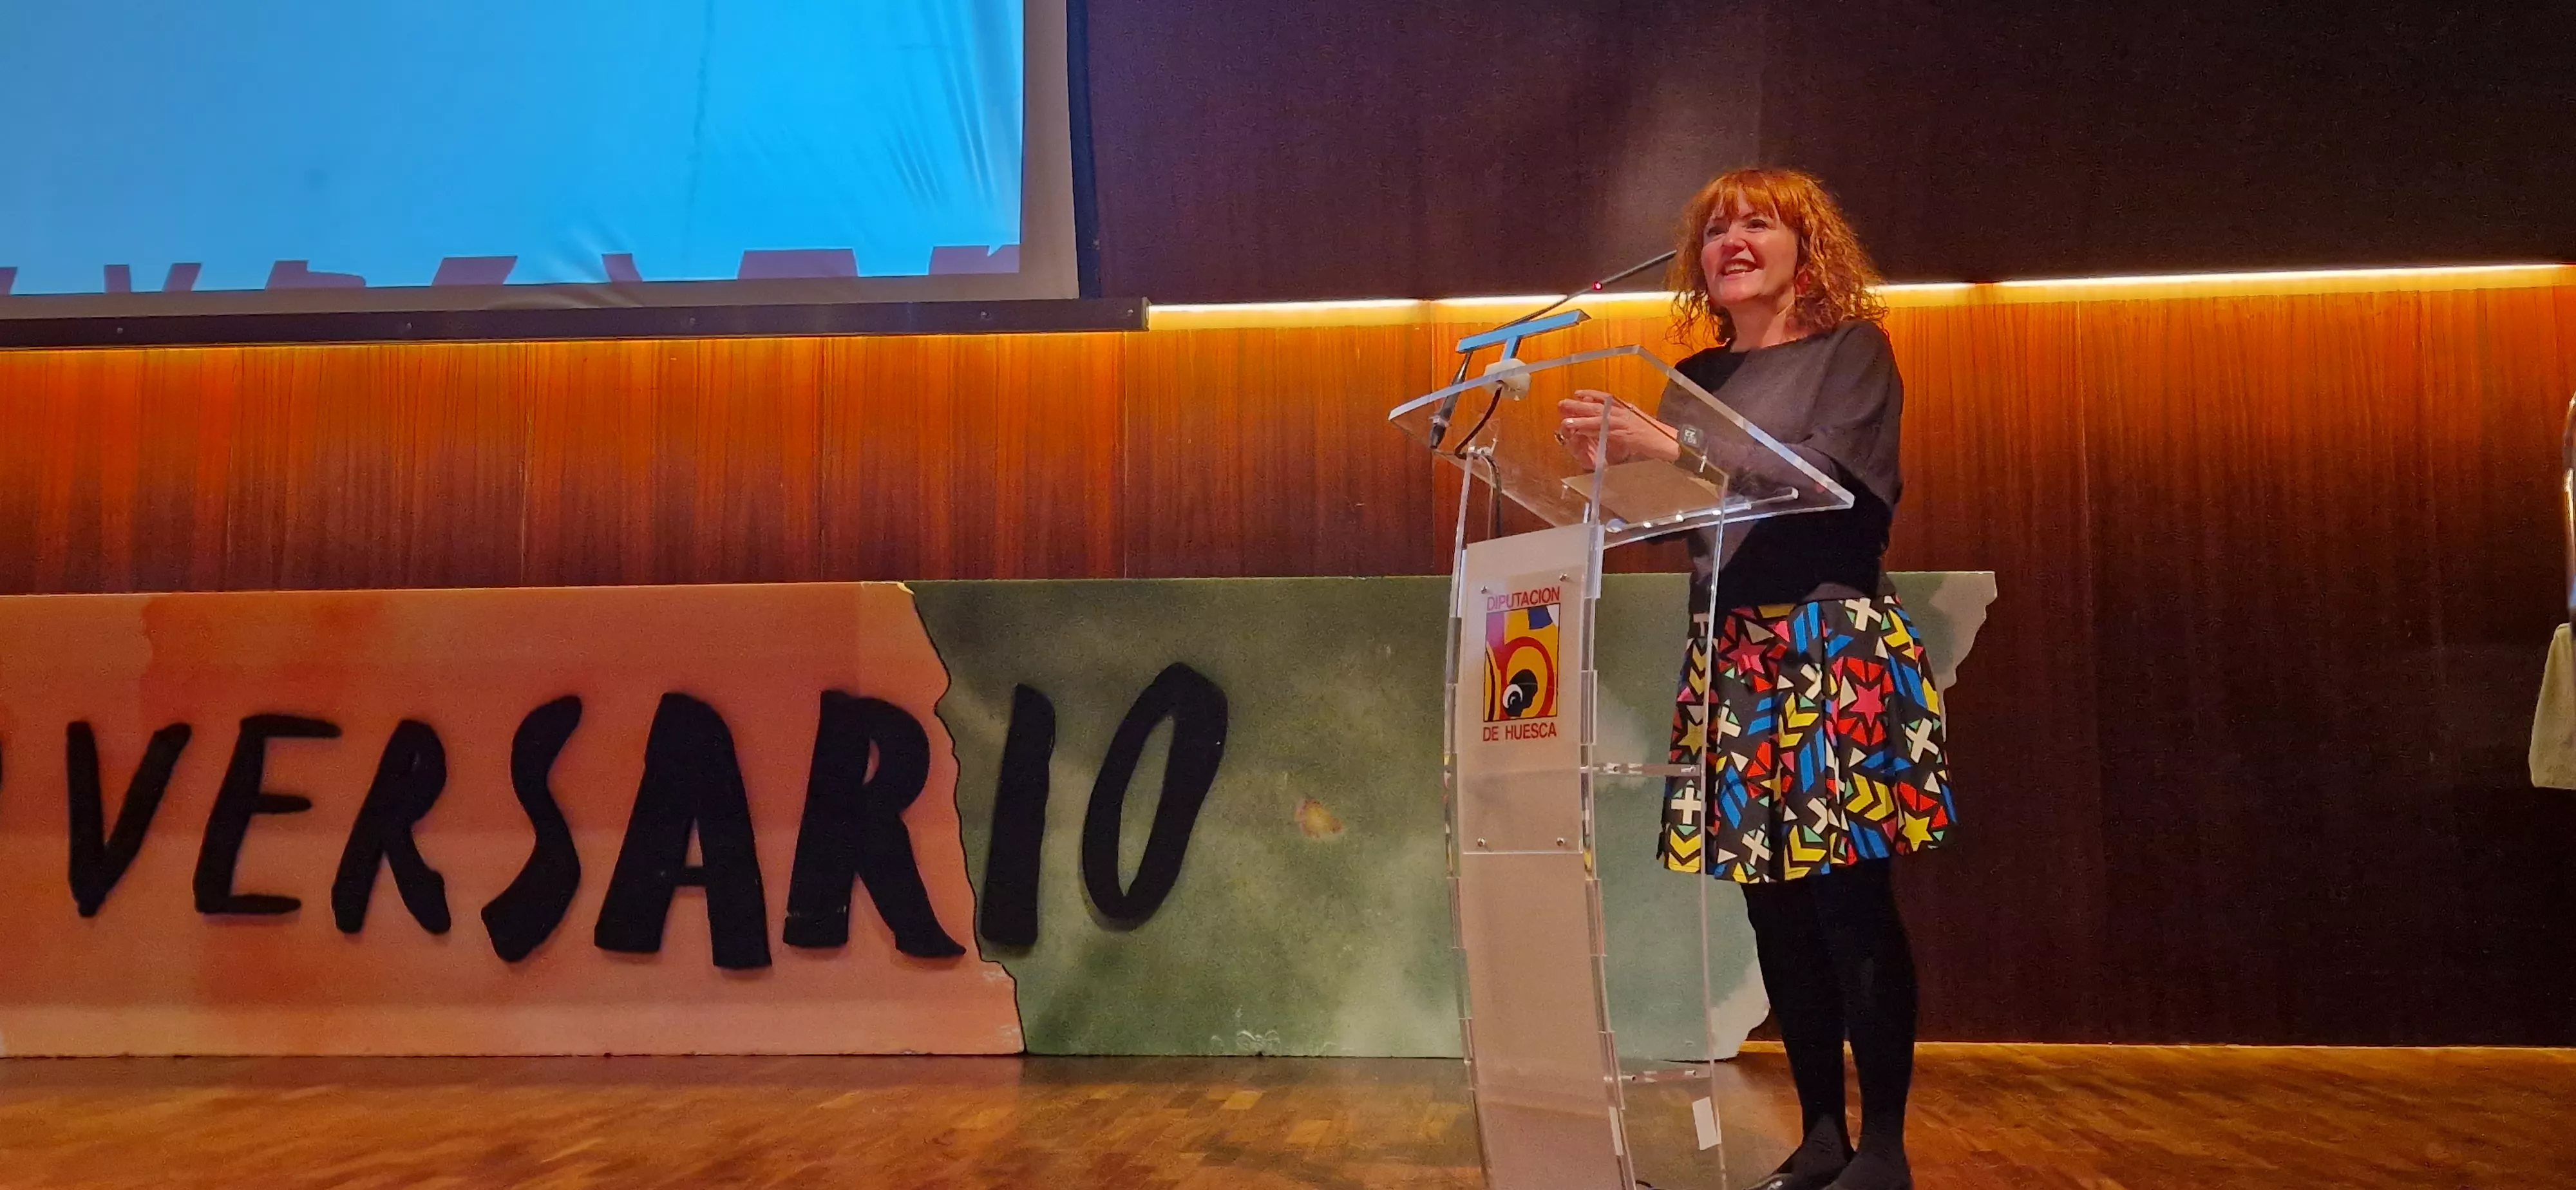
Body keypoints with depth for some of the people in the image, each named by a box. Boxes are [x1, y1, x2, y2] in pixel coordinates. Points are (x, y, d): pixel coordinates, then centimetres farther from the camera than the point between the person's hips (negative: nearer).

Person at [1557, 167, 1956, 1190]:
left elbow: (1827, 474, -14)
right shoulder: (1698, 378, 16)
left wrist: (1675, 449, -18)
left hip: (1835, 647, -5)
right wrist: (1613, 464, -3)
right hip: (1730, 659, 5)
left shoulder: (1850, 350, 3)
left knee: (1850, 897, -6)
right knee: (1773, 904, 5)